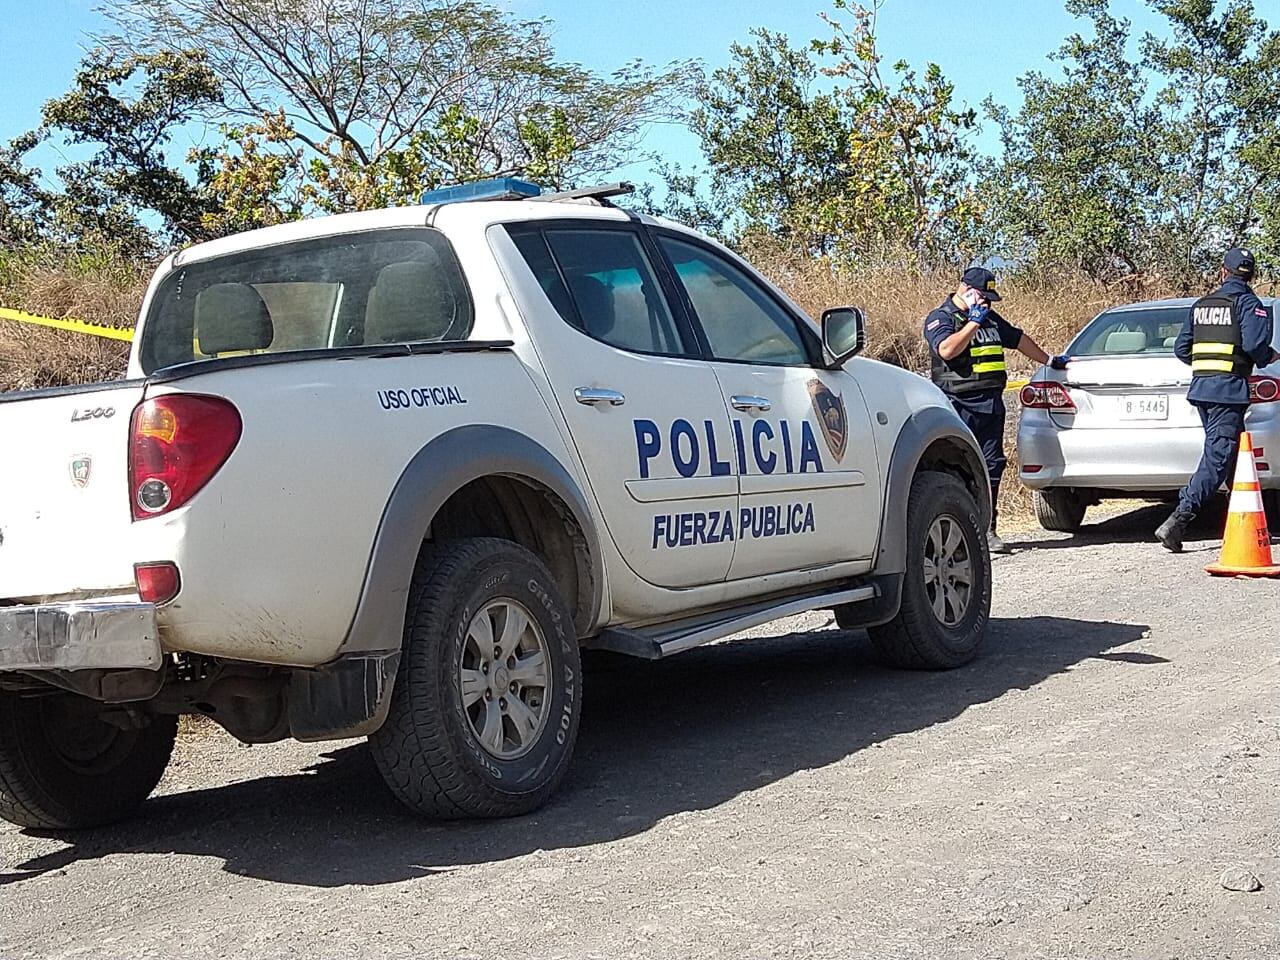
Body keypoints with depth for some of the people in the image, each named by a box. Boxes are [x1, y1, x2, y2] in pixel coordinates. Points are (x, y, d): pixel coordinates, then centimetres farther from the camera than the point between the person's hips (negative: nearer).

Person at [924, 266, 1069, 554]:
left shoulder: (991, 319, 21)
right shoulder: (939, 319, -1)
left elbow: (1019, 339, 33)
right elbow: (947, 350, -20)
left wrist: (1049, 361, 38)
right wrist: (974, 322, -15)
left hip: (990, 403, 7)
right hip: (957, 405, -7)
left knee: (991, 464, 5)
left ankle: (986, 529, 10)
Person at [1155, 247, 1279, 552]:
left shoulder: (1200, 305, 15)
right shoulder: (1249, 303, -3)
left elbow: (1181, 349, 14)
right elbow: (1254, 344, -17)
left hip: (1200, 388, 7)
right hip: (1230, 390, -7)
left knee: (1224, 453, 17)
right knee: (1217, 458, -10)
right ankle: (1176, 522, -22)